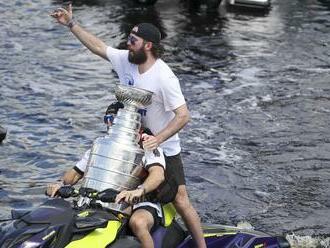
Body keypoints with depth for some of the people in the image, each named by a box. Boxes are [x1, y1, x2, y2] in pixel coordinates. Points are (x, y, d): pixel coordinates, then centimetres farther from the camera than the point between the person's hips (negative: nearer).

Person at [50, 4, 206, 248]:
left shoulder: (164, 77, -25)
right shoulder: (125, 60, -5)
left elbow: (183, 115, -27)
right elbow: (98, 46, 9)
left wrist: (158, 139, -36)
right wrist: (71, 24, 8)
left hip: (164, 149, -7)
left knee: (180, 201, -8)